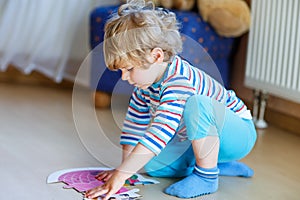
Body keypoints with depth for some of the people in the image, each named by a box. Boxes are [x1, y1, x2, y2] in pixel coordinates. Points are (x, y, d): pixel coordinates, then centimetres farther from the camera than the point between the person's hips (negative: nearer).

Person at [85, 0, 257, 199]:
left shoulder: (179, 81, -35)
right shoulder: (147, 78, -7)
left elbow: (159, 134, -42)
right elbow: (135, 122, 4)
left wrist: (121, 175, -42)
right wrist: (124, 166, 0)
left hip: (239, 133, -9)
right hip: (203, 138, 9)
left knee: (197, 104, -37)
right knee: (153, 166, -4)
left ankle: (207, 176, -19)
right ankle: (217, 163, 13)